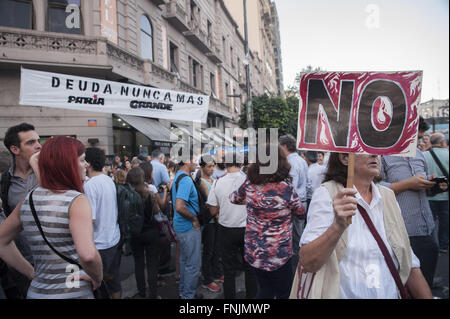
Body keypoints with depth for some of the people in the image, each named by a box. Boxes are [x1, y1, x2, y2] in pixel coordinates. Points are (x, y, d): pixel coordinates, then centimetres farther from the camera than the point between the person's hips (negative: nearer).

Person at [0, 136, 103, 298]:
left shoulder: (28, 200, 1)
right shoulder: (77, 200, -19)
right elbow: (87, 254, -32)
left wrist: (33, 273, 13)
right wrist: (98, 278, -13)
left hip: (36, 291, 5)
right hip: (73, 293, -5)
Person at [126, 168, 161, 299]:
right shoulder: (149, 193, -16)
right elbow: (156, 211, -4)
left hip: (135, 233, 2)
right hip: (151, 232, -2)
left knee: (138, 262, 18)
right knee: (152, 264, 8)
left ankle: (141, 292, 29)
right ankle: (153, 294, 13)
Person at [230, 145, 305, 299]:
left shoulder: (249, 184, -8)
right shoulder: (286, 187, -20)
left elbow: (234, 198, 13)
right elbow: (300, 212, -1)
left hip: (254, 251, 5)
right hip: (278, 254, -5)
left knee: (265, 292, 23)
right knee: (284, 293, 16)